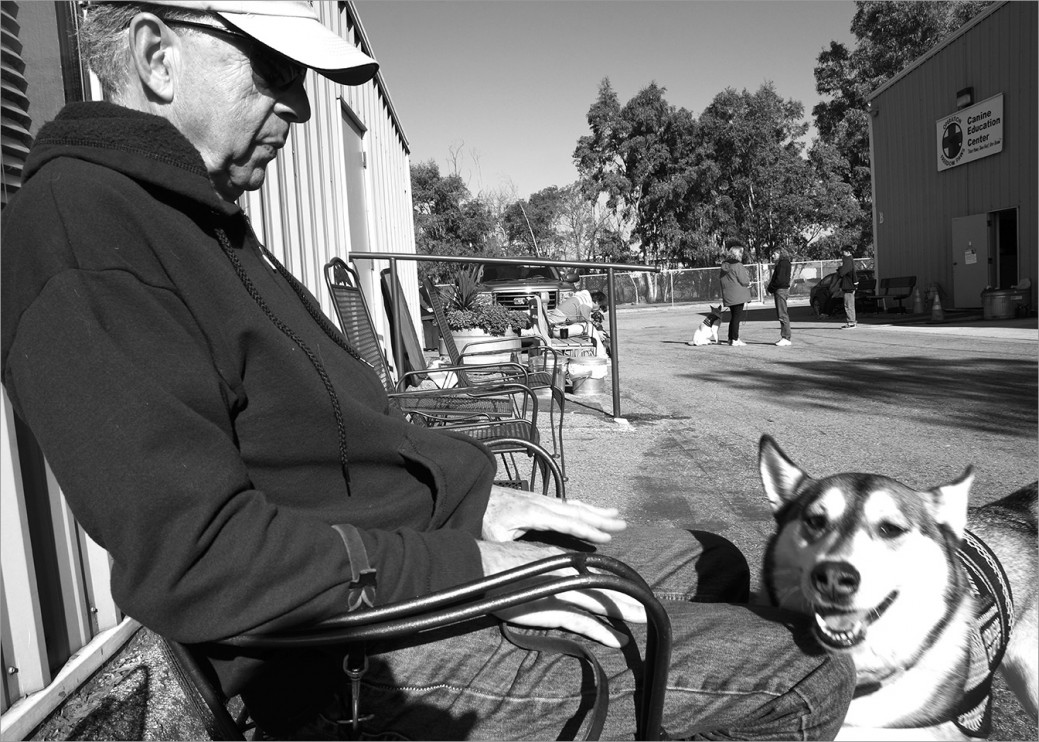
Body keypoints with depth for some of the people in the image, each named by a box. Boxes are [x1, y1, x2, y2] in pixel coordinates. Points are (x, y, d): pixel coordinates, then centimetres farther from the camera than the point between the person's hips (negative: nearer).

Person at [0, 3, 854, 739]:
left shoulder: (205, 217, 15)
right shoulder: (80, 229, -17)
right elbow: (192, 557, -26)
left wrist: (471, 492, 5)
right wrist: (472, 571, -20)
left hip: (437, 537, 10)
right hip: (369, 645, -9)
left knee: (716, 567, 17)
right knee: (806, 673, -8)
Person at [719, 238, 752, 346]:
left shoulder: (724, 265, 11)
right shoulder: (737, 265, -15)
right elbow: (744, 280, -16)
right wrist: (747, 274, 8)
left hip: (728, 296, 9)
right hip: (738, 296, -8)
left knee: (733, 317, 16)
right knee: (737, 317, -4)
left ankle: (731, 338, 20)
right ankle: (735, 339, -3)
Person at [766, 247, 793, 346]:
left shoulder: (783, 263, -11)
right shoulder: (780, 263, 20)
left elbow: (780, 279, -18)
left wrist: (770, 288, -9)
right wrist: (769, 287, 8)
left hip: (781, 289, -10)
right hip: (779, 290, 10)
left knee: (782, 314, -11)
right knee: (781, 314, 11)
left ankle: (786, 338, -11)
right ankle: (784, 337, 14)